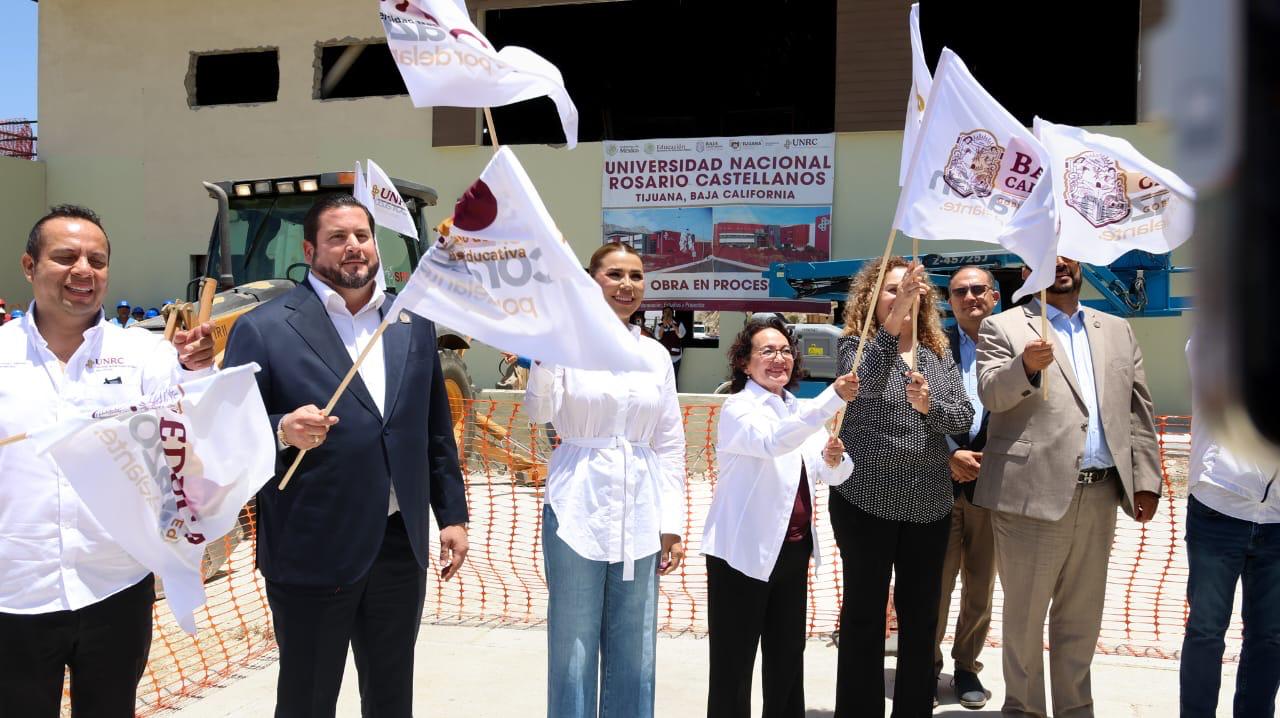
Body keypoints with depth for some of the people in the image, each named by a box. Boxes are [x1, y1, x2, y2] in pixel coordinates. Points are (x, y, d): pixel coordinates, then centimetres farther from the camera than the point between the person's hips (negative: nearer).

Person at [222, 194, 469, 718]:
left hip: (401, 546, 4)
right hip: (313, 553, -4)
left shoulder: (413, 324, 7)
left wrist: (451, 515, 10)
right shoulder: (263, 329, -7)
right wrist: (282, 431, -26)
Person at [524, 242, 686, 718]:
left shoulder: (656, 355, 9)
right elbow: (540, 413, -17)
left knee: (634, 653, 10)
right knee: (574, 646, 5)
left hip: (640, 515, 3)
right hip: (579, 509, -3)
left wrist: (672, 523, 6)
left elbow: (670, 445, 10)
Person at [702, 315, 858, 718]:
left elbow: (834, 476, 4)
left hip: (794, 549, 7)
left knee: (788, 656, 18)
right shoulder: (738, 408, -12)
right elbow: (771, 442, -34)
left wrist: (835, 459, -20)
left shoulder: (798, 411, 10)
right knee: (734, 665, 0)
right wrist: (834, 398, -42)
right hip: (744, 552, -7)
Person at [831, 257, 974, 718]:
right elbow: (867, 382, -25)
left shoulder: (938, 354, 10)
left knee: (921, 613, 11)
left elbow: (964, 419, 4)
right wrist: (894, 319, -36)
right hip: (866, 500, -4)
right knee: (865, 612, 3)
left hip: (929, 503, 4)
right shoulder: (855, 345, -3)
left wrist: (930, 404, -17)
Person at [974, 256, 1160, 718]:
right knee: (1024, 616, 6)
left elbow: (1138, 411, 14)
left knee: (1081, 618, 16)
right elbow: (991, 394, -14)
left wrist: (1145, 480, 7)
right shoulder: (1003, 328, 1)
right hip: (1033, 494, -4)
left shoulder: (1117, 330, 15)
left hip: (1101, 495, 5)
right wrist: (1025, 366, -34)